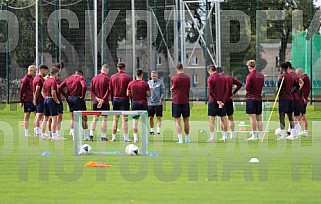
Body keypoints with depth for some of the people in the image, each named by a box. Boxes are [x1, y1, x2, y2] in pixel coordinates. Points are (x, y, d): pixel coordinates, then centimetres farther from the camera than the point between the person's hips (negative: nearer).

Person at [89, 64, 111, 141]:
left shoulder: (94, 78, 8)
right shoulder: (107, 79, -8)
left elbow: (91, 90, 4)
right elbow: (108, 91, -14)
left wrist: (96, 98, -3)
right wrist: (102, 100, -14)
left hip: (95, 102, 4)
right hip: (105, 102, -4)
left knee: (94, 119, 9)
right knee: (104, 119, 1)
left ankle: (91, 135, 0)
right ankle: (103, 137, 1)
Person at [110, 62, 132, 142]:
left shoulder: (112, 77, 6)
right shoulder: (127, 77, -6)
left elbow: (110, 90, 10)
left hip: (115, 99, 4)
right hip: (124, 100, -4)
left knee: (115, 119, 9)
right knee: (125, 119, -4)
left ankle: (113, 137, 9)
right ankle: (125, 137, -8)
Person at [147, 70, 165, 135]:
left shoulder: (160, 82, 1)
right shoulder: (149, 82, 10)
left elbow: (163, 92, 0)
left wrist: (161, 99, -11)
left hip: (158, 103, -3)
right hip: (150, 102, 3)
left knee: (159, 117, -3)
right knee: (151, 117, 5)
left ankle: (158, 130, -2)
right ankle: (152, 130, 14)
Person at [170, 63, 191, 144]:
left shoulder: (173, 78, -7)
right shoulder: (188, 77, 2)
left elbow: (173, 88, 1)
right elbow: (188, 88, 8)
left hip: (176, 101, -3)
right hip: (185, 101, 3)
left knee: (177, 121, 0)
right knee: (186, 121, 12)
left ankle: (180, 139, -8)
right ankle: (187, 138, 17)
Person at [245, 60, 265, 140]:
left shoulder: (250, 76, -14)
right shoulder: (261, 75, 6)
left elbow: (247, 88, -15)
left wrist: (246, 87, 6)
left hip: (251, 98, -6)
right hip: (259, 98, 6)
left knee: (252, 118, -6)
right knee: (259, 118, 10)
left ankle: (254, 135, -9)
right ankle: (260, 135, 12)